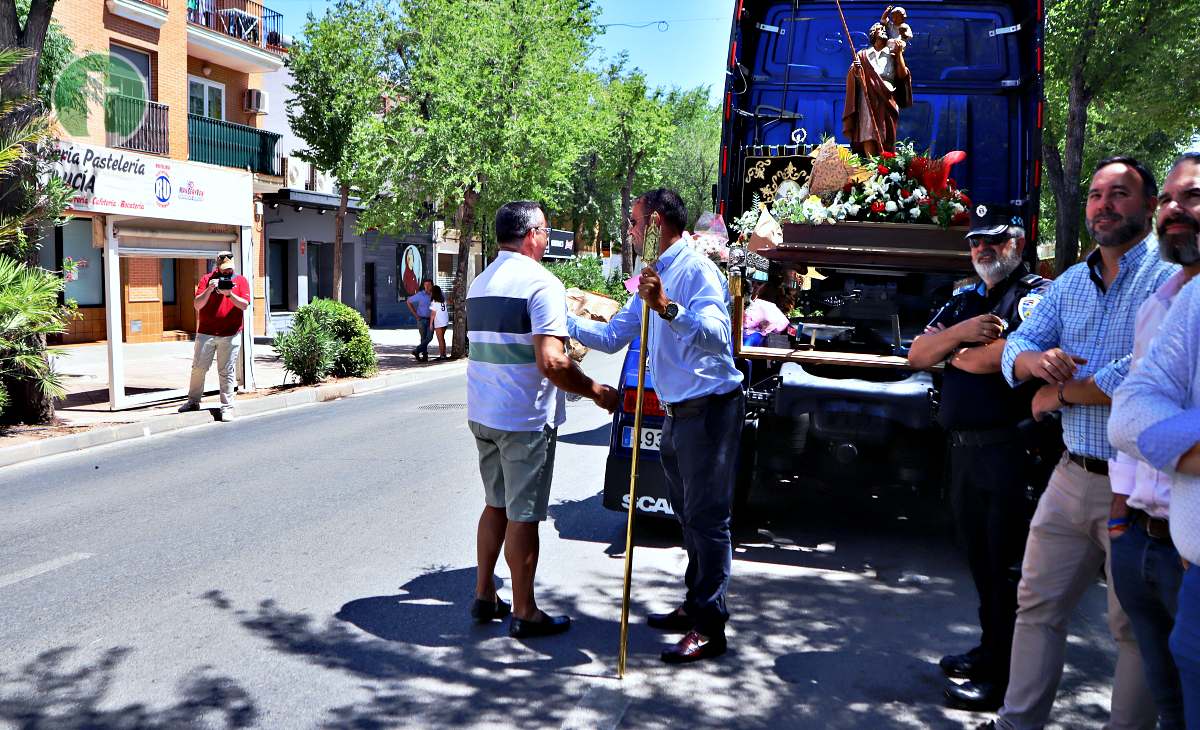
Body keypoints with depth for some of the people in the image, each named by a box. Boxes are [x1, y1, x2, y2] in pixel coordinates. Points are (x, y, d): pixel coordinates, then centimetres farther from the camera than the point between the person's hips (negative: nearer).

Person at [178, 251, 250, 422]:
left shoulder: (241, 281, 5)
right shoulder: (206, 279, 5)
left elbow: (244, 305, -6)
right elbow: (197, 305, -2)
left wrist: (229, 293, -19)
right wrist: (209, 289, -16)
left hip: (230, 335, -1)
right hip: (206, 333, 1)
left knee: (226, 372, 1)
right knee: (198, 368, 4)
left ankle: (227, 407, 5)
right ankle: (193, 401, 19)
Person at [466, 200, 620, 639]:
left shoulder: (480, 283, 13)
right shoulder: (541, 283, -15)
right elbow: (551, 363, -24)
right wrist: (597, 392, -12)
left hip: (483, 414, 8)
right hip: (525, 418, -8)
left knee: (496, 505, 20)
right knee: (523, 516, 1)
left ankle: (484, 595, 27)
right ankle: (524, 613, 11)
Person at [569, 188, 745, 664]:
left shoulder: (696, 270, -16)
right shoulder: (654, 277, 15)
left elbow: (717, 335, -31)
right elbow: (612, 337, 18)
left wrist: (668, 308, -45)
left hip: (708, 409, -10)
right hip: (677, 411, 10)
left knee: (706, 517, -5)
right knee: (689, 515, 18)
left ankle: (710, 627, 2)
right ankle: (695, 606, 32)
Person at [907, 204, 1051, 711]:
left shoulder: (1035, 295, -6)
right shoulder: (965, 301, 18)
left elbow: (1008, 355, -23)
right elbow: (917, 355, 10)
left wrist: (959, 355, -3)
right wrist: (961, 332, -9)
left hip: (1009, 447, -7)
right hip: (963, 446, 8)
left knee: (1006, 565, 0)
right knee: (980, 559, 17)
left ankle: (1006, 676, 10)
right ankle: (989, 650, 31)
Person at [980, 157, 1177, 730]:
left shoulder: (1167, 279, -13)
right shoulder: (1070, 283, 11)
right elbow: (1015, 350, 6)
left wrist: (1059, 393, -11)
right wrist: (1037, 360, -18)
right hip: (1073, 476, 7)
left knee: (1137, 626, 8)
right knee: (1037, 604, 14)